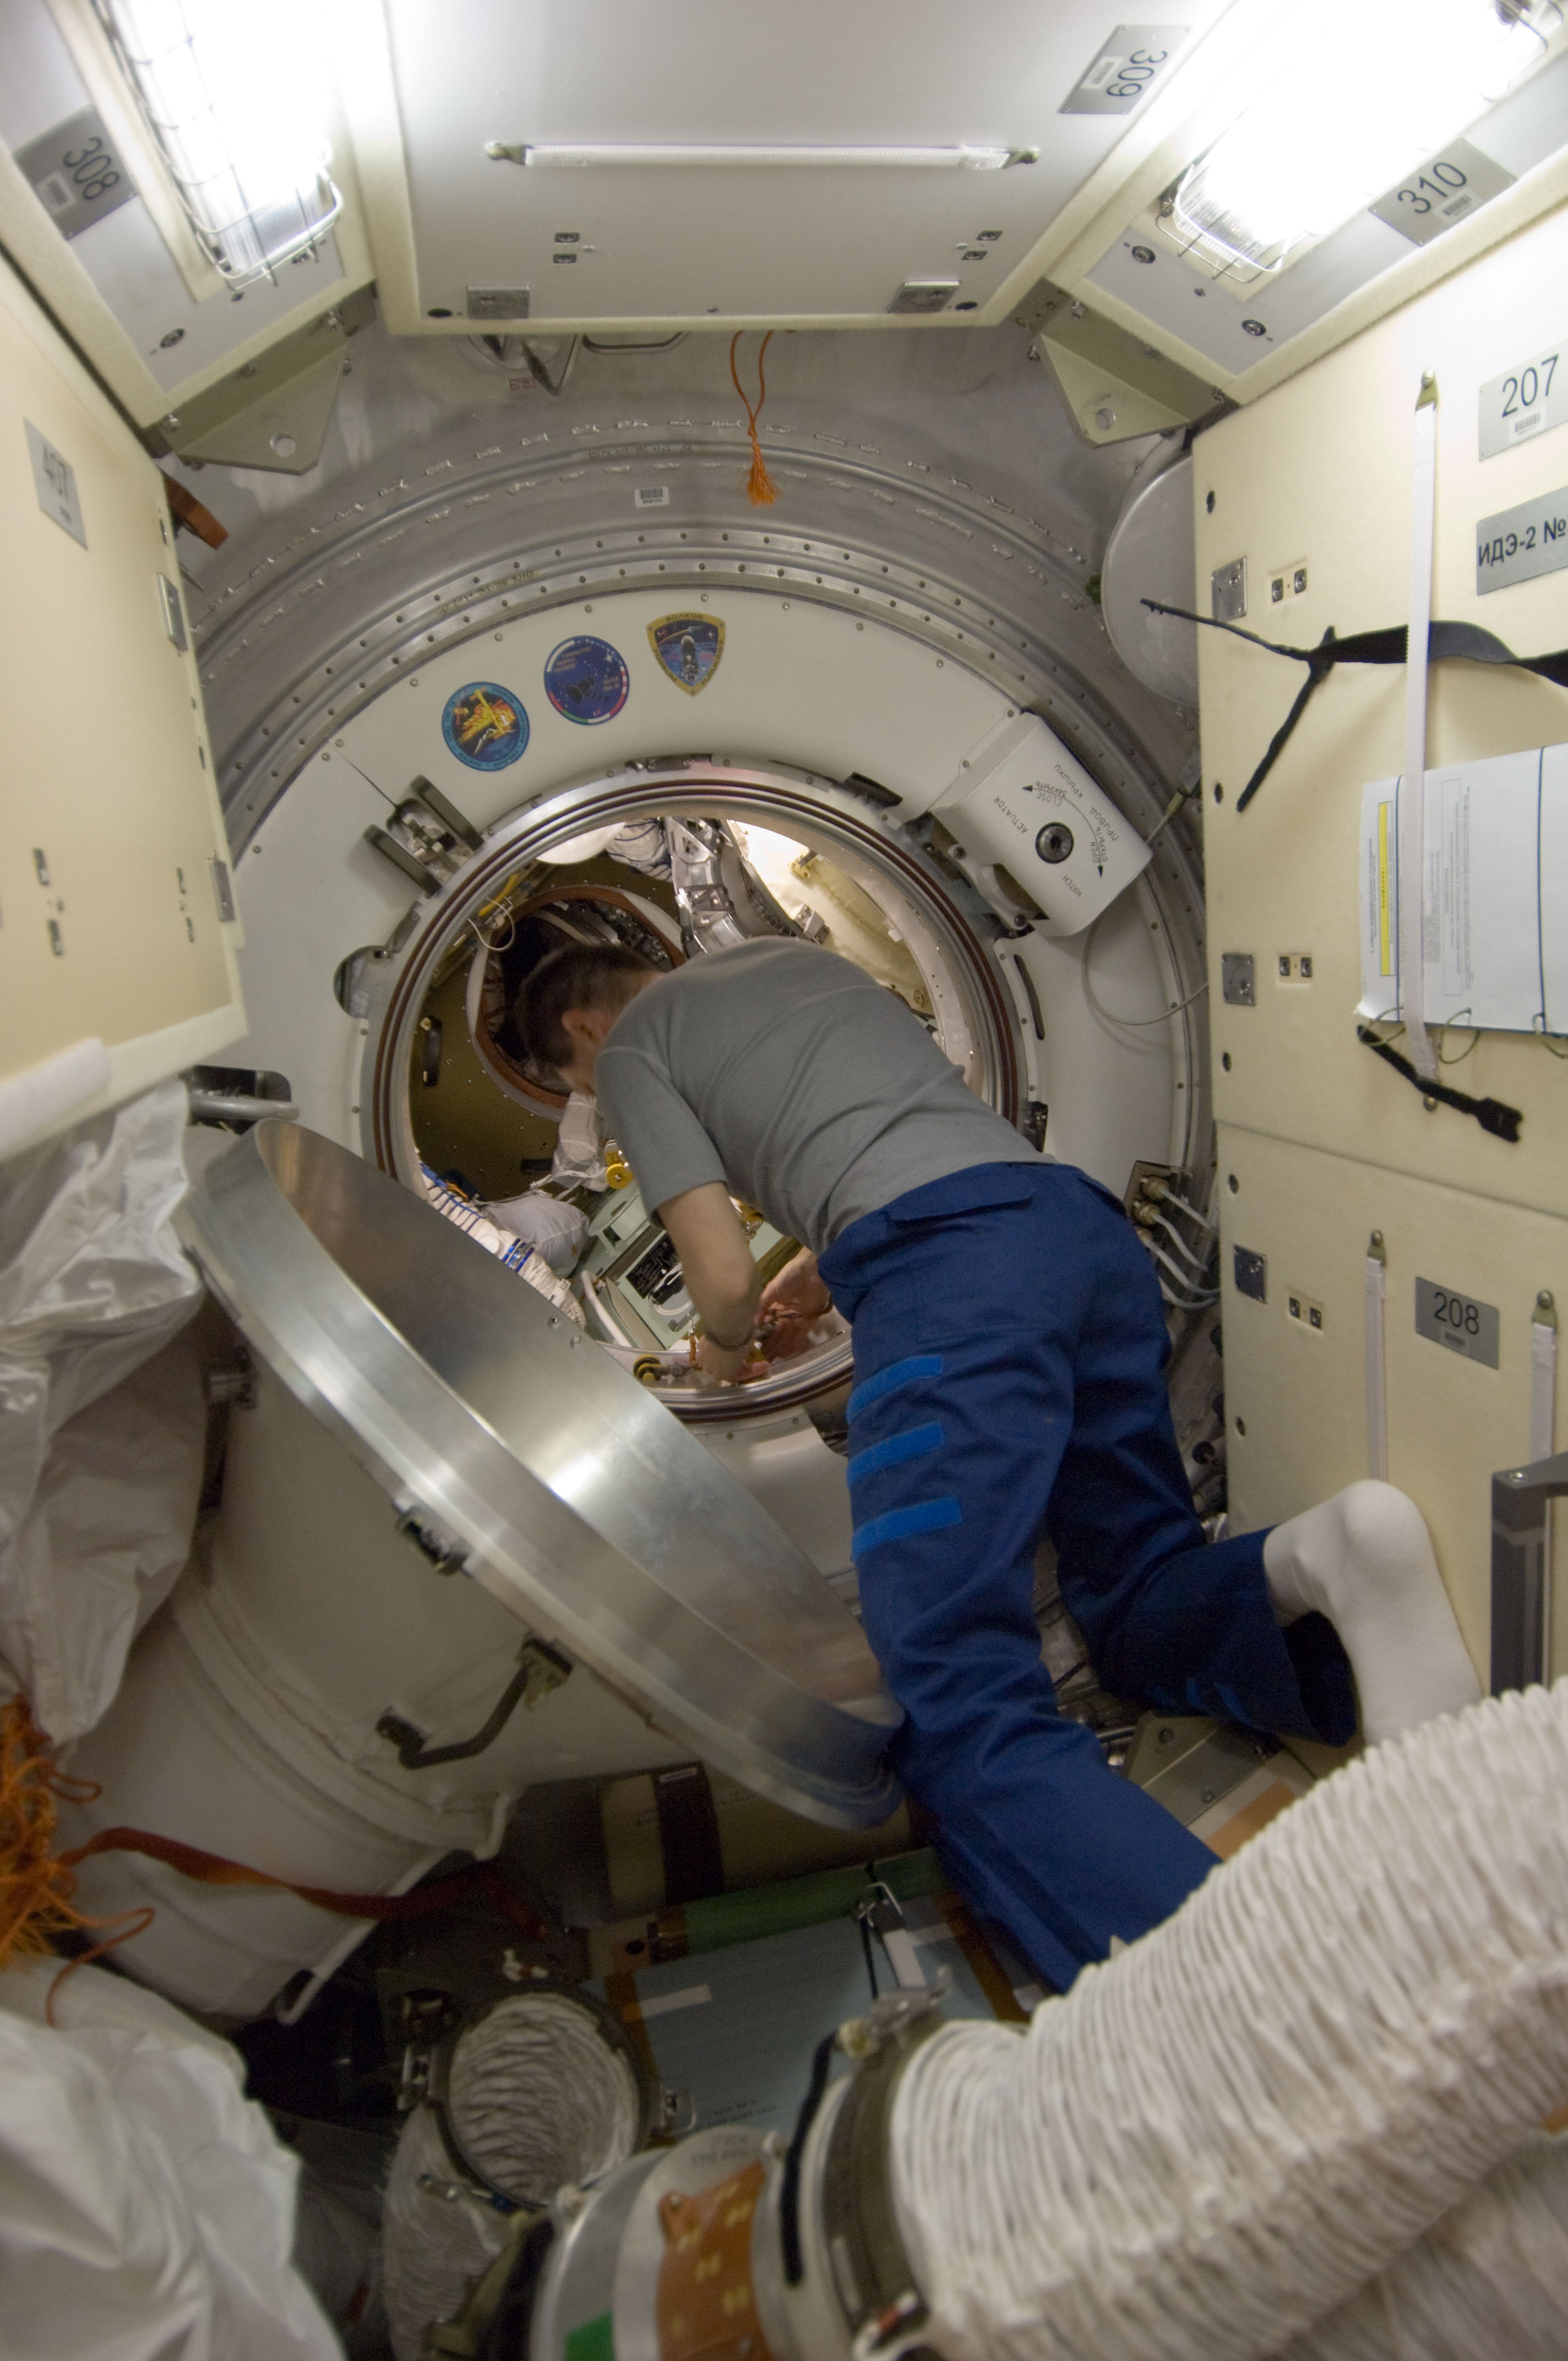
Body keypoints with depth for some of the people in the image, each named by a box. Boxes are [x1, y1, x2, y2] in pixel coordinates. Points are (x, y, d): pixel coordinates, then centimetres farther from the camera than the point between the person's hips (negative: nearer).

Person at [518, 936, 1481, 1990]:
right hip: (1084, 1218, 8)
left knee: (964, 1714, -14)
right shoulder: (797, 955, 35)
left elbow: (726, 1279, 5)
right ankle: (1309, 1563, -13)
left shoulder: (633, 1046, 13)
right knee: (1145, 1611, 18)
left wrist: (725, 1344, 27)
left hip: (944, 1261, -8)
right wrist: (817, 1280, 49)